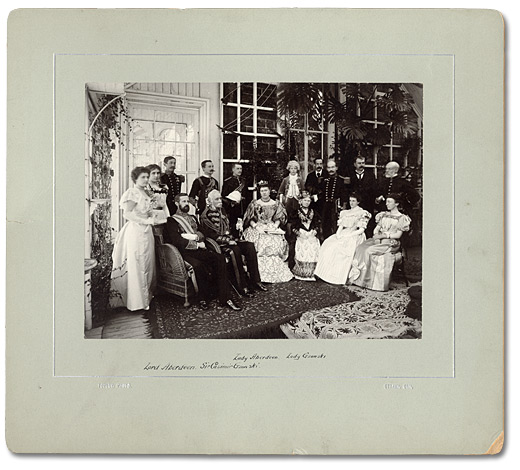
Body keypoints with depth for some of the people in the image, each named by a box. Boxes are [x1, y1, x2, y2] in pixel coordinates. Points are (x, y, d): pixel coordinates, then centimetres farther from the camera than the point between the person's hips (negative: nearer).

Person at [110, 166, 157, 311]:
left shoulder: (144, 193, 18)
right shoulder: (133, 192, -9)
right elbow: (127, 214, -17)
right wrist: (147, 220, -18)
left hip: (146, 232, 9)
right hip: (136, 232, -9)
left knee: (147, 265, 12)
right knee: (137, 266, -3)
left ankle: (146, 296, 22)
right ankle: (137, 301, 5)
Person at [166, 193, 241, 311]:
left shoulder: (192, 218, 28)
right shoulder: (172, 220, 7)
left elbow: (202, 234, 15)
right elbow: (177, 241, -7)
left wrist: (192, 236, -6)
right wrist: (197, 244, -8)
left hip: (199, 249, 5)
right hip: (185, 252, -5)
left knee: (220, 258, -23)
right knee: (198, 265, -38)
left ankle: (225, 298, -26)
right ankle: (203, 298, -19)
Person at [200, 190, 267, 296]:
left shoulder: (222, 210, 19)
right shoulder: (206, 215, -6)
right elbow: (210, 235, -14)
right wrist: (227, 240, -18)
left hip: (229, 240, 7)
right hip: (218, 244, -7)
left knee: (250, 246, -15)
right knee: (235, 250, -34)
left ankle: (255, 280, -15)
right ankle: (242, 286, -30)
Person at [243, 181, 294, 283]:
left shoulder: (276, 204, 14)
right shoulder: (254, 204, 12)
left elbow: (279, 218, 8)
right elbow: (250, 219, 6)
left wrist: (275, 226, -10)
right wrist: (256, 226, -10)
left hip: (272, 228, 1)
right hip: (257, 229, -1)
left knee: (277, 242, -27)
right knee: (261, 242, -29)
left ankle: (276, 272, -21)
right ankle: (262, 273, -26)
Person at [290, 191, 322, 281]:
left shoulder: (313, 212, 14)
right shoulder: (297, 212, 6)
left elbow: (318, 224, 13)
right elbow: (293, 226, 2)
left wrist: (315, 232, -4)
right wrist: (299, 233, -11)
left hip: (312, 236, 2)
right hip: (301, 236, -2)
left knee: (312, 253, -12)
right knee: (301, 253, -16)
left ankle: (311, 274, -3)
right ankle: (300, 274, -6)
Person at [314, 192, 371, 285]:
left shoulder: (363, 213, 0)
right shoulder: (345, 213, 20)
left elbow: (361, 230, -8)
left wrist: (345, 236, -14)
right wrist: (338, 233, -7)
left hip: (355, 236, -6)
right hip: (343, 235, 6)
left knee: (340, 248, -32)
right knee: (328, 244, -19)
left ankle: (340, 276, -28)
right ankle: (328, 272, -17)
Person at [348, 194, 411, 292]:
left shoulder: (401, 218, -1)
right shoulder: (384, 215, 19)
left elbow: (398, 235, -8)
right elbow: (377, 228, 17)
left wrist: (383, 235, -15)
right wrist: (376, 234, -6)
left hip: (391, 243, -6)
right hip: (378, 240, 6)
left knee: (369, 251, -30)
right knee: (360, 248, -22)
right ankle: (355, 277, -26)